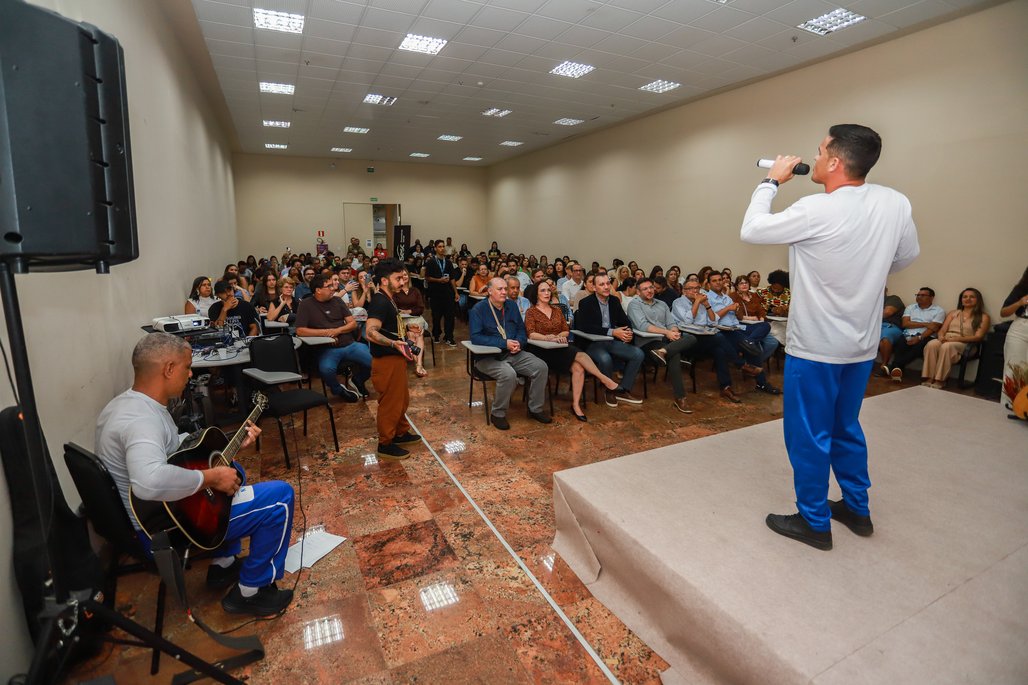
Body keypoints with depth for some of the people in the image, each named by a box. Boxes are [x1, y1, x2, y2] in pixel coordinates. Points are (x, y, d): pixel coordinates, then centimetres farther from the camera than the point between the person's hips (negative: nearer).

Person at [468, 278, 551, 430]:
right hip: (488, 357, -6)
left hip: (513, 354, 6)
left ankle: (535, 408, 5)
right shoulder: (478, 309, -8)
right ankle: (498, 413, -11)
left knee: (541, 367, -13)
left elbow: (521, 329, 16)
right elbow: (475, 337, -18)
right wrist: (504, 343, -22)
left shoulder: (512, 306, 10)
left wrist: (519, 342, -9)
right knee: (508, 374, -34)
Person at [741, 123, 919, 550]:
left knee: (808, 435, 7)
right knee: (846, 428, 23)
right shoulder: (896, 204, -1)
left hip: (816, 347, -7)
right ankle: (856, 509, 37)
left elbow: (751, 230, -11)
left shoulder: (817, 210, -22)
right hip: (862, 344, 7)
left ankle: (814, 522, 21)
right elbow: (907, 256, 14)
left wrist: (770, 182, 1)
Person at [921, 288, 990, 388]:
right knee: (931, 344, -35)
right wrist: (941, 337, -12)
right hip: (946, 340, 3)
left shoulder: (983, 317, 12)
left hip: (965, 344, -3)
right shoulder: (953, 313, 24)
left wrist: (955, 338, -17)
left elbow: (978, 337, -1)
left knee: (946, 346, -39)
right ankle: (928, 379, -39)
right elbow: (942, 330, 13)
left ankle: (939, 381, -38)